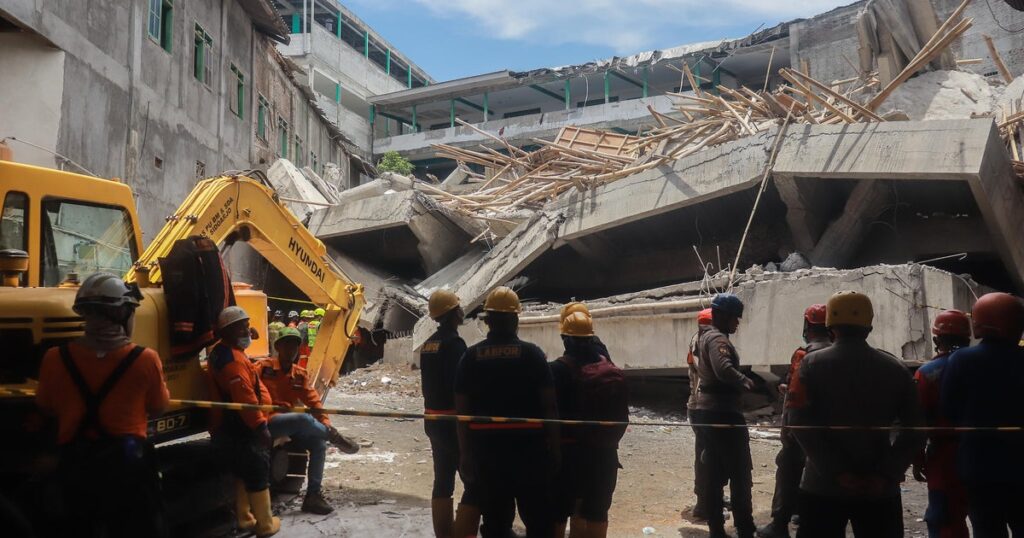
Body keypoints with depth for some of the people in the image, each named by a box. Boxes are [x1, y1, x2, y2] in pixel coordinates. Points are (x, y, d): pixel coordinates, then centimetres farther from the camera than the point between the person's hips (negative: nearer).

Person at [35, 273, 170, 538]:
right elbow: (157, 408, 1)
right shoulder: (145, 360, -14)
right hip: (127, 459, -2)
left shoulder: (56, 359, -9)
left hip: (76, 461, 2)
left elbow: (47, 407, 7)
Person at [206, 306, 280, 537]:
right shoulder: (232, 359, -24)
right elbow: (245, 398, -30)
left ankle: (244, 518, 31)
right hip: (243, 429, -11)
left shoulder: (222, 352, 11)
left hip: (232, 427, 11)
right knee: (258, 475, 0)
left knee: (244, 473, 21)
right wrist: (261, 426, -27)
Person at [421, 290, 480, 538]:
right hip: (453, 421, -10)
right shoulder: (454, 343, -17)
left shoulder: (429, 344, 11)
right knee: (474, 484, -8)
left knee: (443, 480, 15)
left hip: (433, 420, 10)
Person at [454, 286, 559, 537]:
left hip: (487, 446, 2)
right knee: (537, 516, 8)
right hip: (528, 444, -2)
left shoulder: (471, 356, 0)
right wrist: (554, 447, 1)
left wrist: (465, 453, 6)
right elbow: (549, 406, -7)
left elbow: (462, 410, 0)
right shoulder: (532, 354, -5)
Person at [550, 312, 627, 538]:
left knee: (557, 513, 4)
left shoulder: (557, 369, -12)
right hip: (603, 453, 5)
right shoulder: (614, 372, 5)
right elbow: (622, 417, 9)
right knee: (597, 511, 13)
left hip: (567, 451, -5)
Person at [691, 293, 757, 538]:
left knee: (714, 474, 12)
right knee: (740, 473, -3)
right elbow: (724, 369, -33)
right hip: (723, 412, -10)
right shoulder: (718, 339, -16)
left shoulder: (707, 337, 16)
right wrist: (747, 382, -18)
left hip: (708, 410, 10)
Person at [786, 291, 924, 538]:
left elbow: (801, 423, -15)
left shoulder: (812, 364, -4)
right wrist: (887, 473, -7)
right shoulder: (895, 368, 2)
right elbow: (914, 428, -4)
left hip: (823, 486, -2)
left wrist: (836, 471, -14)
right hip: (879, 490, 2)